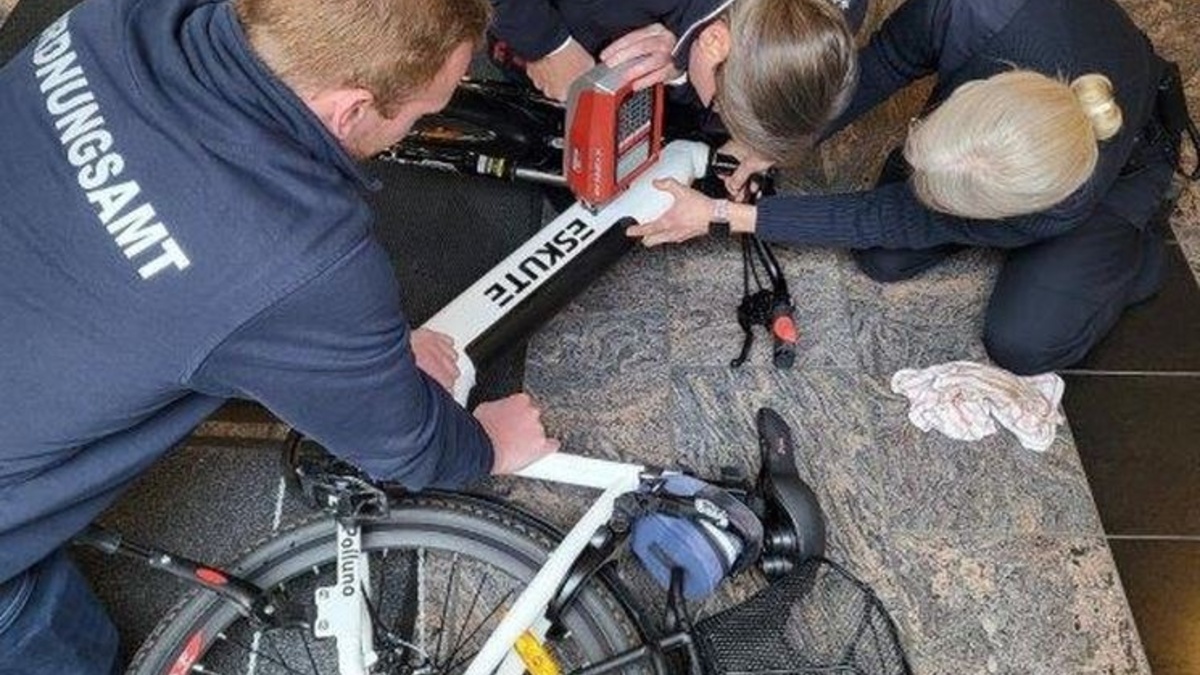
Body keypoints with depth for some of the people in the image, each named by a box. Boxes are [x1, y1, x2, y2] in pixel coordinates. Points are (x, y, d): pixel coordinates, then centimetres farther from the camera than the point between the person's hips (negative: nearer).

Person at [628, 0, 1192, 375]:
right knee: (882, 260, -6)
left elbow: (880, 219, -35)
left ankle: (1137, 247, 12)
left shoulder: (1059, 209, -44)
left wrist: (724, 217, -34)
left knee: (1023, 345, -15)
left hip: (1122, 161, -3)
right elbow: (886, 61, -20)